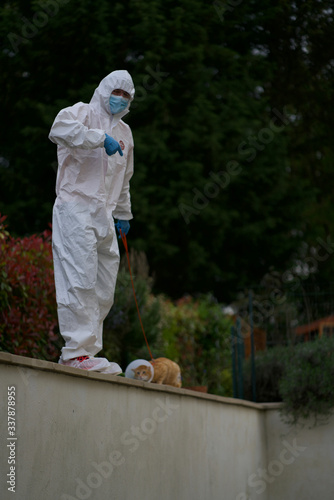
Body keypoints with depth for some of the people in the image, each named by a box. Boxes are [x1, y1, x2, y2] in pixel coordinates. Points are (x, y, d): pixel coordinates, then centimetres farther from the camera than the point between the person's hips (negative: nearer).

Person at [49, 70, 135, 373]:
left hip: (103, 216, 8)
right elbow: (60, 128, -22)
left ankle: (87, 352, 7)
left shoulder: (124, 132, 25)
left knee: (103, 289, 3)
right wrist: (101, 138, -24)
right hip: (74, 209, -8)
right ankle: (76, 350, -16)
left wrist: (123, 215, 34)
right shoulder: (83, 113, 3)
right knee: (80, 281, -16)